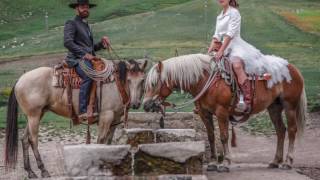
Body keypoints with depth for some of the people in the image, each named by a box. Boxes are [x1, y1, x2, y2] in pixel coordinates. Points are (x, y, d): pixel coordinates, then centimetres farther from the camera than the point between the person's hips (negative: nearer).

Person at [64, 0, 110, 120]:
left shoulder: (86, 25, 28)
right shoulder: (71, 24, 3)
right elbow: (68, 42, -12)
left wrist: (101, 44, 11)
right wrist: (85, 54, -17)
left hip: (89, 59, 9)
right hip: (77, 59, -9)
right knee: (89, 75, -34)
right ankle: (83, 112, -41)